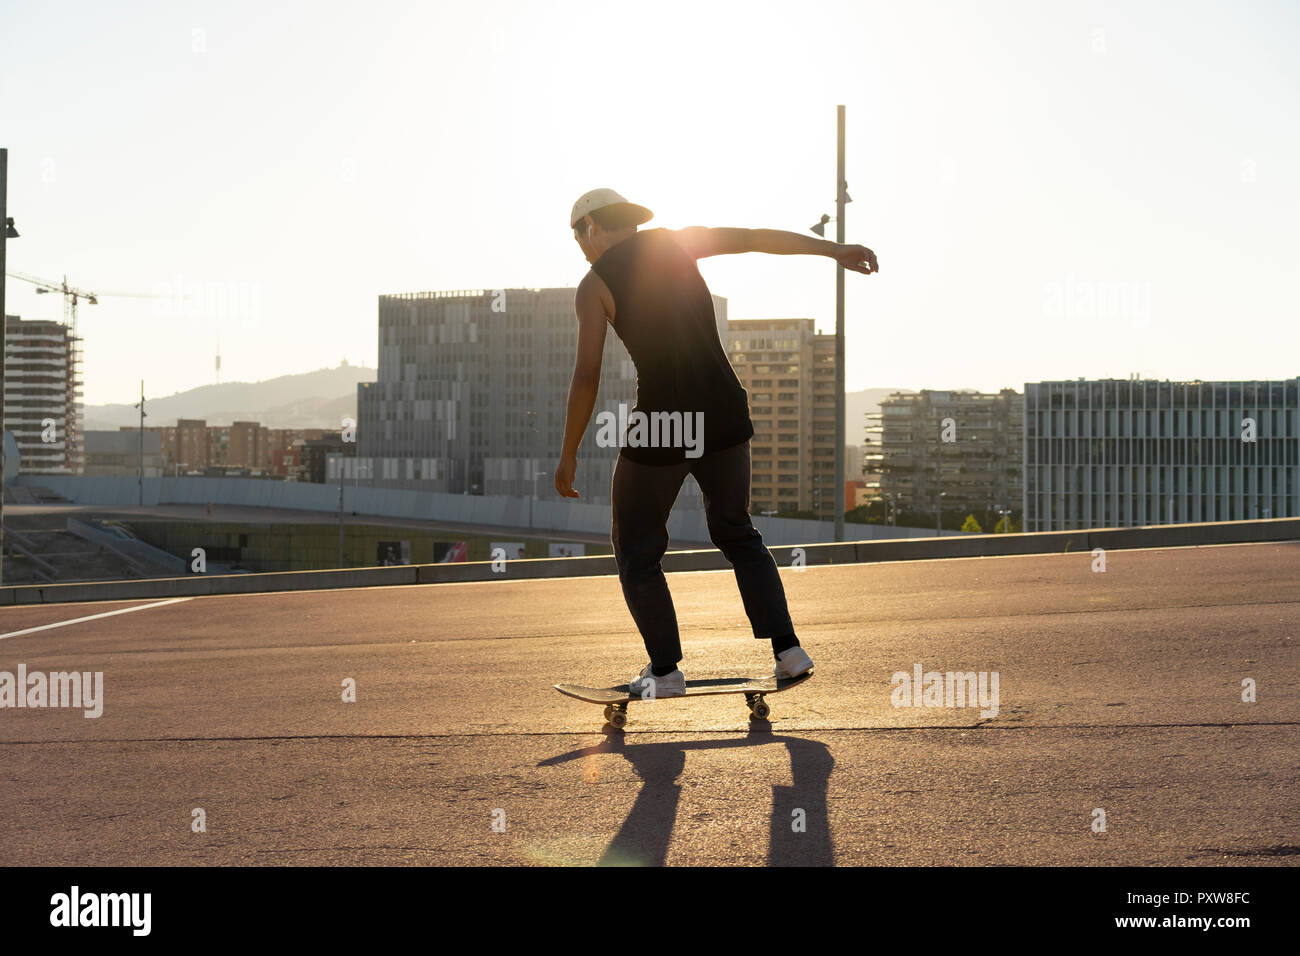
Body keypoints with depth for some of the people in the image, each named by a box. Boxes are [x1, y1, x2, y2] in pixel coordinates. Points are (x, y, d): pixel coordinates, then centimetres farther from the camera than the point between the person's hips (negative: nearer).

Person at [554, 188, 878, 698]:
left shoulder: (594, 284, -3)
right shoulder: (674, 241, 8)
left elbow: (586, 374, -9)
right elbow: (756, 237, 4)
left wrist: (568, 456, -2)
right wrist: (834, 250, 9)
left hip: (661, 425, -5)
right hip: (724, 416, 5)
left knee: (636, 550, 16)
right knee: (736, 532, 24)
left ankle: (665, 670, 16)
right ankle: (787, 649, 14)